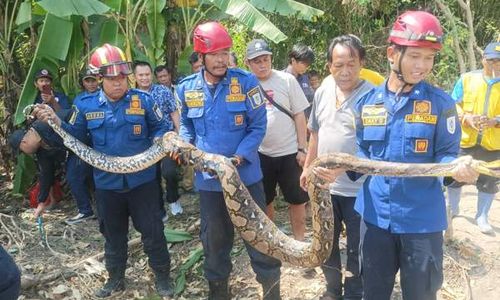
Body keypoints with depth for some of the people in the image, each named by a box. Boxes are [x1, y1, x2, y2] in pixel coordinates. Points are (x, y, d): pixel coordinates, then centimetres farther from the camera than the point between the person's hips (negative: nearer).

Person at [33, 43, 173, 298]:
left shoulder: (143, 100, -7)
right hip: (107, 183, 3)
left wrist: (160, 141, -20)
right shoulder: (86, 105, 0)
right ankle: (115, 278, 38)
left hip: (142, 180, -2)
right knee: (112, 234, 18)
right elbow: (74, 134, 9)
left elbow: (160, 128, 1)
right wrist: (54, 121, -7)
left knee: (152, 231, 6)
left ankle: (162, 277, 25)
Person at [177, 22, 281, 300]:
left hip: (245, 175, -3)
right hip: (207, 179, 3)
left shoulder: (246, 82, -10)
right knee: (214, 239, 18)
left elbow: (258, 126, -9)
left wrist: (239, 156, -21)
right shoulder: (187, 88, -1)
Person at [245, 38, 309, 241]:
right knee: (265, 201, 16)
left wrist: (302, 149, -7)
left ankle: (299, 241, 27)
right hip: (260, 154, 2)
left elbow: (299, 115, -3)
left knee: (297, 200, 9)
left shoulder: (287, 80, -5)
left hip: (289, 152, -1)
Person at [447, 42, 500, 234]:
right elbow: (453, 105, 0)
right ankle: (452, 209, 33)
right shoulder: (467, 78, 1)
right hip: (464, 140, 0)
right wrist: (467, 118, -18)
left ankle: (482, 217, 26)